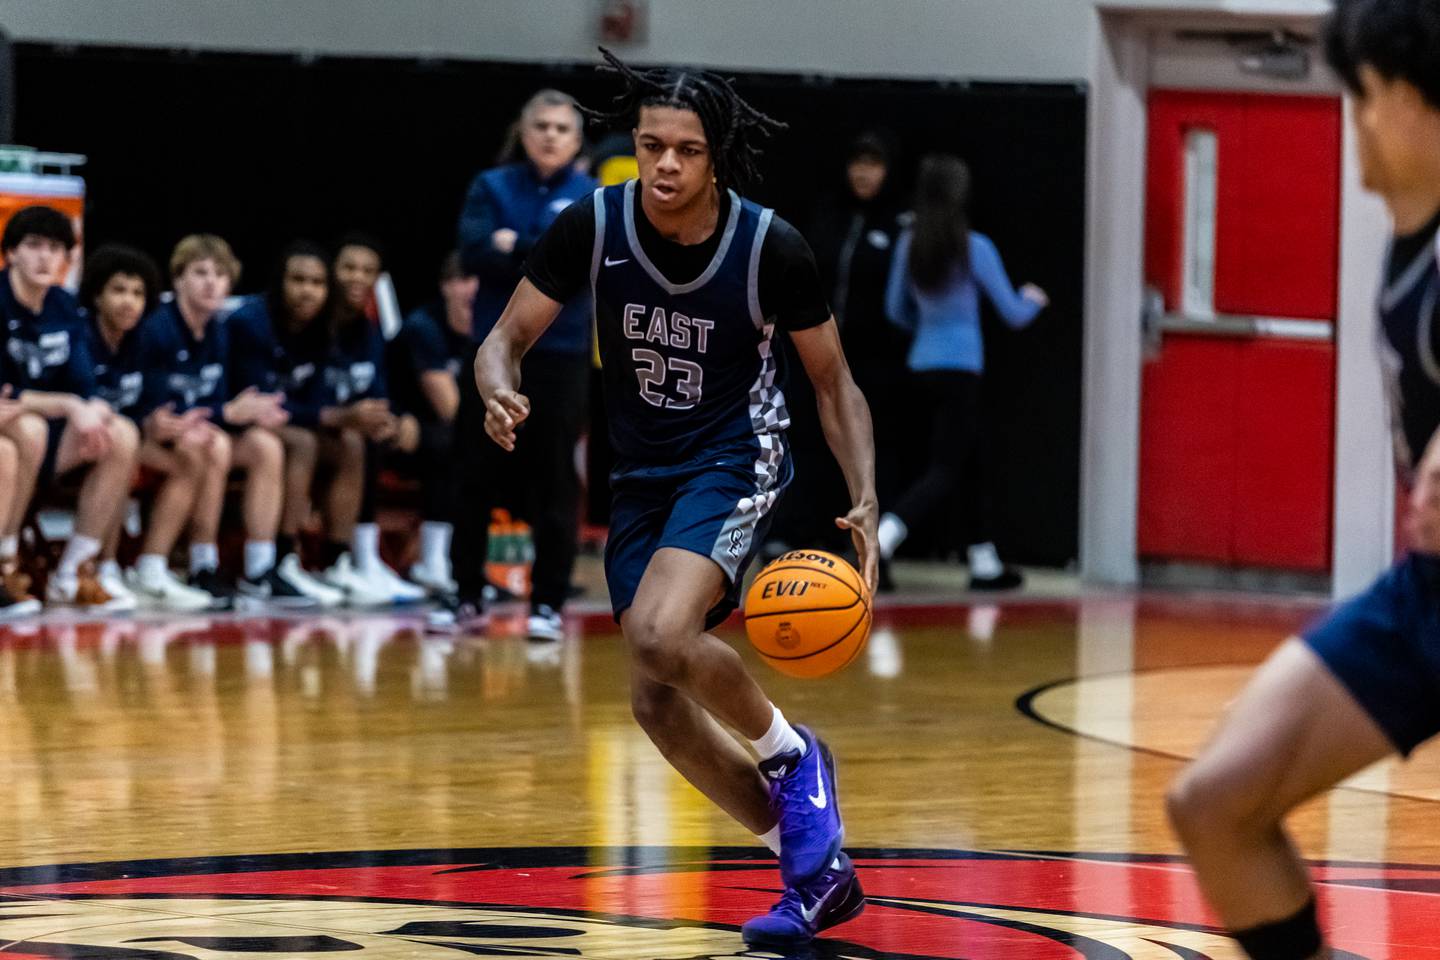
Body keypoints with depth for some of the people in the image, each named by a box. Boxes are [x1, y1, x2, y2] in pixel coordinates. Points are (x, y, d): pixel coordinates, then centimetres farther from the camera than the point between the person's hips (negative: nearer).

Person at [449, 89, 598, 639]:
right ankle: (468, 597, 14)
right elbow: (475, 253, -8)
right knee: (477, 478, 4)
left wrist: (515, 250, -12)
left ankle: (548, 603, 6)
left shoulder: (593, 199, 4)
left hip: (561, 358, -1)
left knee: (553, 483, 0)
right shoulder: (491, 188, 7)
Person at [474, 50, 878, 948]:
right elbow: (506, 341, -4)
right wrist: (503, 394, -28)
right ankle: (815, 870, 16)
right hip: (643, 471, 5)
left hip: (736, 459, -5)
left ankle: (792, 755, -2)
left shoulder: (771, 248, -17)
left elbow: (835, 383, -4)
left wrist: (866, 503, -16)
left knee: (661, 634, -30)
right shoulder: (593, 226, -13)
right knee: (657, 703, 2)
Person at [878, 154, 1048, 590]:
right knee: (946, 471, -5)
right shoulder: (975, 248, -14)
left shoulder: (909, 245, 0)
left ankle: (985, 563, 23)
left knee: (973, 461, 18)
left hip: (924, 364, 6)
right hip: (960, 368, -6)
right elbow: (1013, 314, -5)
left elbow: (896, 310, 11)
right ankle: (879, 540, -24)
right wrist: (1032, 299, 18)